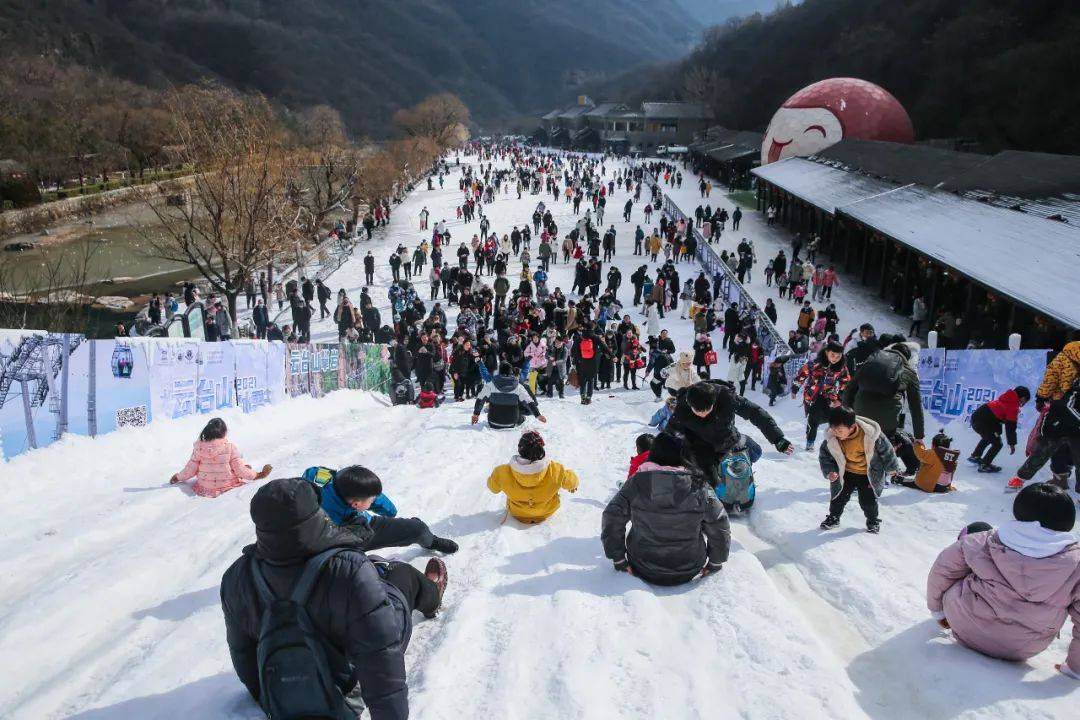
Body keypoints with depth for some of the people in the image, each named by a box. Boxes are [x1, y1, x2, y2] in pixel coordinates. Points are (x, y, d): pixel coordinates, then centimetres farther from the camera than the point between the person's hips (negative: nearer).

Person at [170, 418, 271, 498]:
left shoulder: (199, 447, -12)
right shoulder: (230, 447, -19)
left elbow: (190, 469, -5)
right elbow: (240, 470, -15)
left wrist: (178, 477, 15)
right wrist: (258, 475, 1)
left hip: (205, 486, 3)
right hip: (227, 485, -3)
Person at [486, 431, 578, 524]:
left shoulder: (503, 473, -33)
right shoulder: (555, 471, -34)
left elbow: (493, 487, -9)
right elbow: (570, 481, -10)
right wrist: (573, 485, 16)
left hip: (517, 514, 1)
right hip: (546, 513, 0)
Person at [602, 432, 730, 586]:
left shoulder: (636, 482, -12)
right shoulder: (698, 486, -13)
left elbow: (612, 521, -9)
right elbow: (719, 528, -6)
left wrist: (619, 561, 0)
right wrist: (715, 564, 9)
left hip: (644, 572, 0)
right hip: (689, 573, 0)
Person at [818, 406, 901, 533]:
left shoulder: (870, 434, -31)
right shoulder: (831, 438, -24)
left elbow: (886, 449, -12)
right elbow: (824, 455, -5)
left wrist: (891, 468, 2)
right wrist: (829, 471, -19)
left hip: (868, 474, -2)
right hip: (845, 473, 2)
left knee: (868, 500, 5)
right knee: (839, 495, 10)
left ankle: (873, 520, 32)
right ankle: (833, 517, 33)